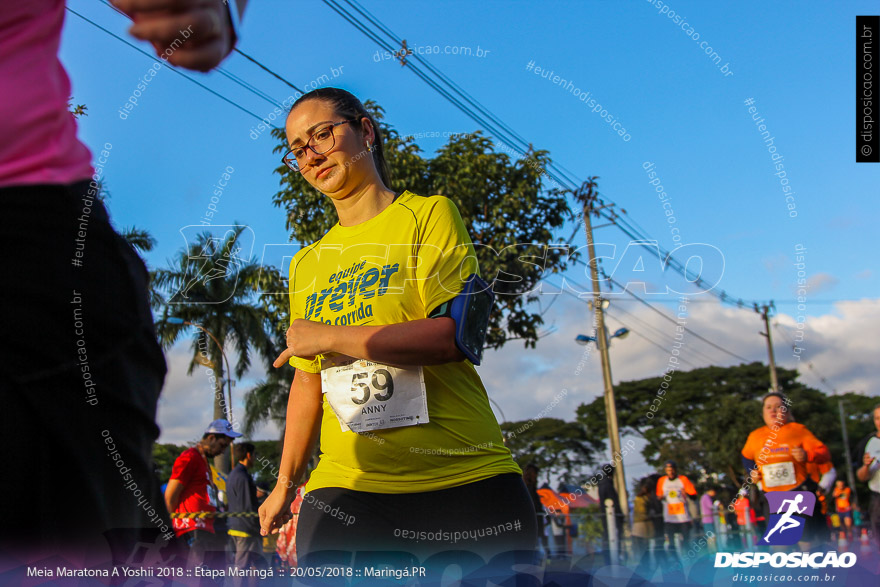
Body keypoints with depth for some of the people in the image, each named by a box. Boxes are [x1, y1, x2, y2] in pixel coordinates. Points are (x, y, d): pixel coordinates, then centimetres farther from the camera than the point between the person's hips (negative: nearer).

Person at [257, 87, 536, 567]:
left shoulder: (429, 214, 1)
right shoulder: (305, 264, 16)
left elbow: (453, 336, -11)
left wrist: (328, 336, -6)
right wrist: (285, 483, 23)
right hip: (348, 488, 4)